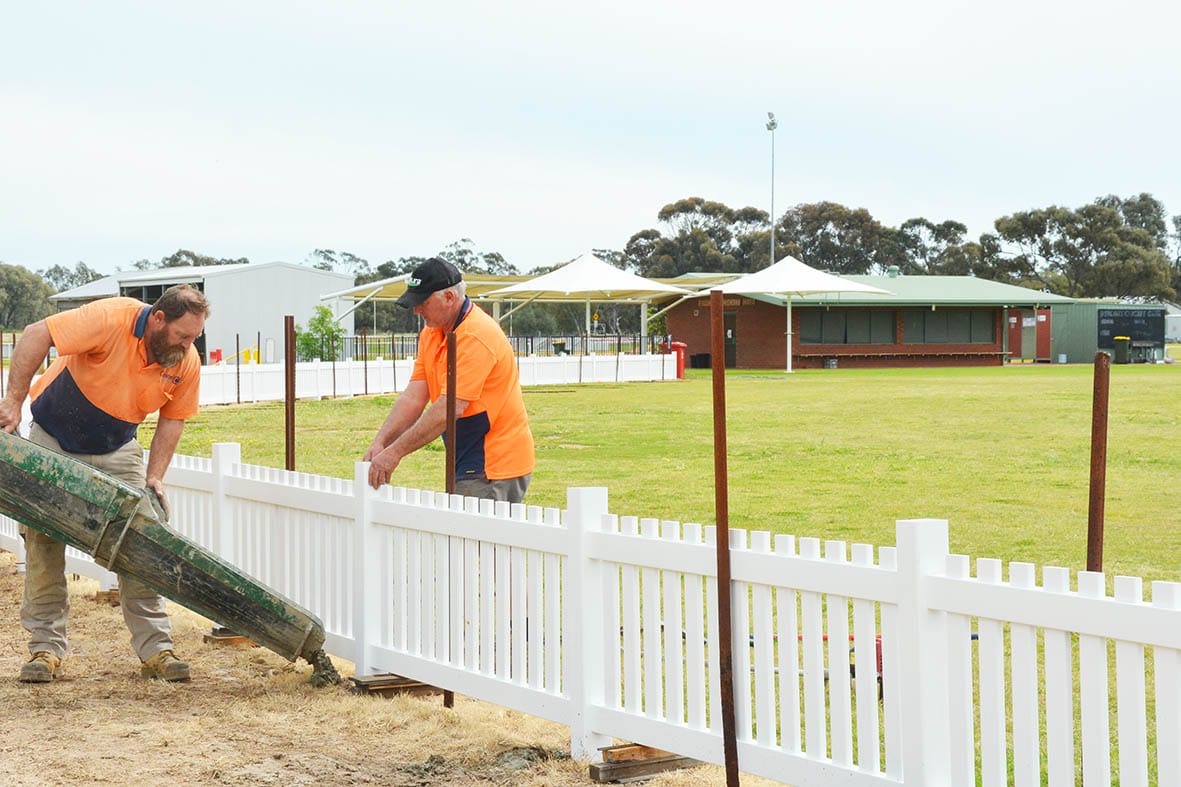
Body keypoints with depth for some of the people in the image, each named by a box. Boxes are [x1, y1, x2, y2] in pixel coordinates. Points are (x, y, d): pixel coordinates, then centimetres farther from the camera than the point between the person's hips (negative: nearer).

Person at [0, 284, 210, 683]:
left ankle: (155, 648, -1)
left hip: (116, 450, 3)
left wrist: (154, 477, -12)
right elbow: (36, 335, -30)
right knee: (43, 540, -3)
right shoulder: (110, 320, -31)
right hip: (53, 440, -3)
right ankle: (46, 647, 6)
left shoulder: (187, 363, -15)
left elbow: (172, 420, -3)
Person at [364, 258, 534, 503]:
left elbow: (450, 409, -24)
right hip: (469, 465, 9)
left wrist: (395, 452, -23)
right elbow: (414, 396, 6)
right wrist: (380, 443, -7)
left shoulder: (475, 337, -19)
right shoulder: (432, 332, 11)